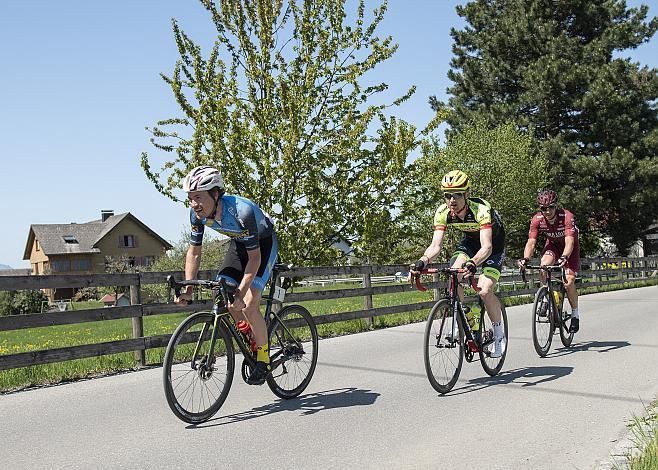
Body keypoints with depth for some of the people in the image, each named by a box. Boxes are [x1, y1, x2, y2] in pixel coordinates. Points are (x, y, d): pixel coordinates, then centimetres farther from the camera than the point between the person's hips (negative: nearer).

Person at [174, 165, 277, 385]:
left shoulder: (241, 211, -38)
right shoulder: (197, 213, -20)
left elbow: (254, 257, -31)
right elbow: (194, 252, -10)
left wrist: (241, 292, -39)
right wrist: (188, 290, -19)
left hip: (263, 243, -6)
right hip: (238, 243, 7)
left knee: (248, 305, -19)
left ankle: (263, 358, 0)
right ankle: (252, 339, 17)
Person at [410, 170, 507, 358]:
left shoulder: (481, 209, -36)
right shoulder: (443, 212, -22)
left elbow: (487, 247, -45)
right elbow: (435, 245, -26)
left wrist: (473, 263, -64)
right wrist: (422, 261, -46)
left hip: (493, 243, -5)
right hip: (470, 240, 5)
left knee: (484, 291, -20)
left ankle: (500, 335, 2)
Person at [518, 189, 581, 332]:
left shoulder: (567, 217, -33)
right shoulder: (537, 219, -24)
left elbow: (569, 242, -42)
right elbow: (531, 242, -28)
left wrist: (564, 257, -61)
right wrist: (525, 259, -47)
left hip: (569, 246, -3)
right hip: (552, 244, 3)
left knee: (569, 282, -15)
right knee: (543, 267, -29)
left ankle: (575, 314, 6)